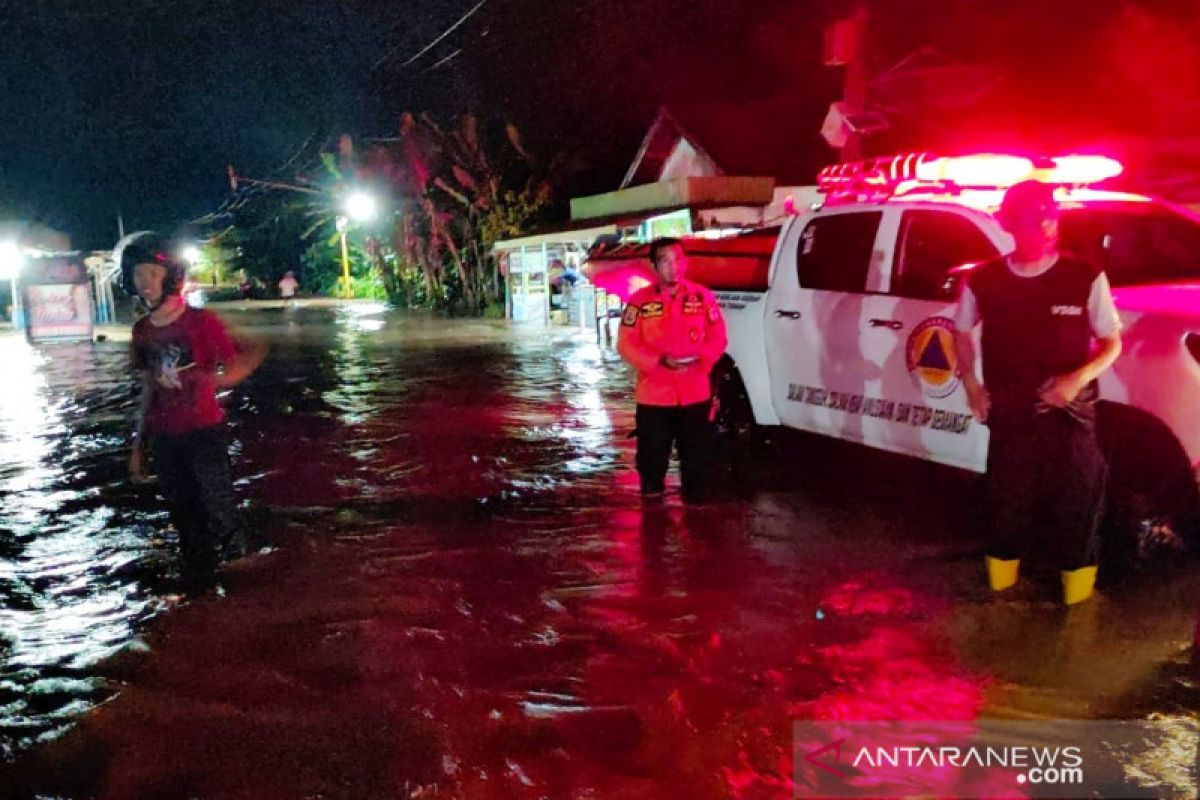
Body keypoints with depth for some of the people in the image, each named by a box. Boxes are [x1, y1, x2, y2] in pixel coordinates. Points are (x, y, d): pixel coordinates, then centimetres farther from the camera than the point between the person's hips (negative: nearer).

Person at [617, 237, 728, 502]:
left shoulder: (703, 297, 3)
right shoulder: (640, 300, -4)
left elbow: (717, 338, 6)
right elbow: (626, 344, -6)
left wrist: (700, 359, -15)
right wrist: (660, 361, -19)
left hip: (695, 395, 2)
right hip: (654, 397, -1)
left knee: (697, 457, 11)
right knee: (652, 457, 9)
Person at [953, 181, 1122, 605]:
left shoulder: (1085, 278, -8)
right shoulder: (983, 280, -4)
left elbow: (1112, 343, -1)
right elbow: (962, 332, 14)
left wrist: (1079, 378, -19)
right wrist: (970, 383, 1)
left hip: (1070, 415, -1)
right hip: (1009, 415, 1)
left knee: (1076, 510, 3)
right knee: (1006, 507, 12)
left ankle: (1079, 604, 18)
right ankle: (1002, 595, 29)